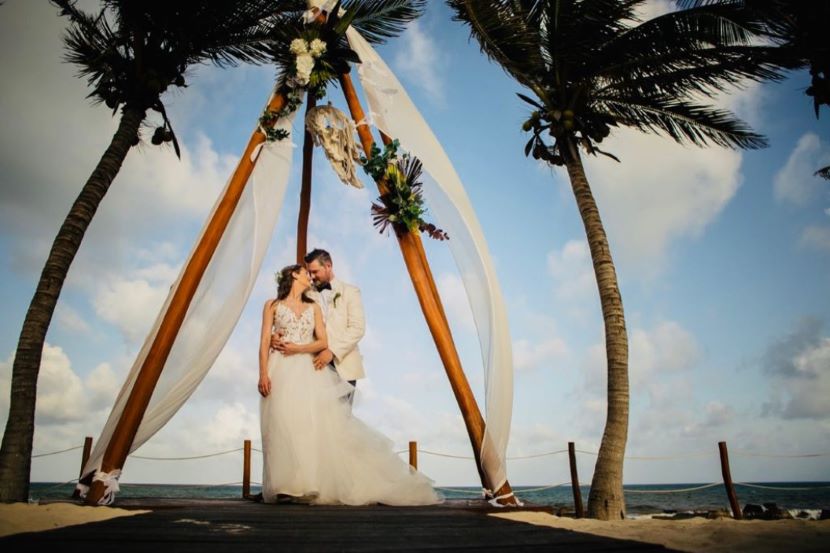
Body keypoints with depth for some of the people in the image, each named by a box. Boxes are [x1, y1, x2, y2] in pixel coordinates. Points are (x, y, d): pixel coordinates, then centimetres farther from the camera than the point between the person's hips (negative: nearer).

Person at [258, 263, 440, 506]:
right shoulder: (272, 305, 10)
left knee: (317, 426, -7)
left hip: (309, 372, 2)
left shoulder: (313, 307, 17)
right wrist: (263, 374, -8)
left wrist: (298, 348, -9)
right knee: (283, 428, -7)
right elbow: (265, 341, 3)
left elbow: (323, 342, 8)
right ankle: (286, 486, 1)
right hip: (281, 373, -2)